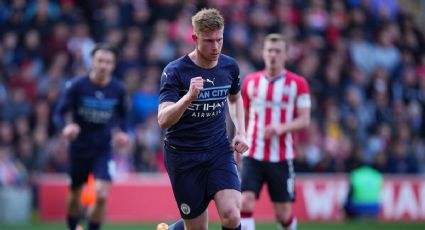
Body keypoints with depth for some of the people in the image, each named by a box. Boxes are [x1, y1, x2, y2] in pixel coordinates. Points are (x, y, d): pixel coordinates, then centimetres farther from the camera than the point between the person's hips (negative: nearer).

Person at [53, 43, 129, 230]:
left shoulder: (118, 90, -7)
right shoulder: (77, 86, -14)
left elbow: (122, 114, 13)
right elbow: (59, 113, -13)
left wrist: (122, 132, -5)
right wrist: (65, 127, -34)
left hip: (103, 149, 0)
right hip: (79, 148, 0)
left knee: (101, 195, -18)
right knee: (75, 194, 14)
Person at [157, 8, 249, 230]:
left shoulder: (229, 66, 0)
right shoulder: (175, 71, -14)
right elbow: (163, 120, -24)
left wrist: (240, 132, 8)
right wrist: (189, 96, -39)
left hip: (219, 150, 3)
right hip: (183, 155, -3)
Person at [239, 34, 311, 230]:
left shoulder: (297, 84, 0)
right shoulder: (251, 81, 8)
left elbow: (304, 120, -5)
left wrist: (282, 127, -22)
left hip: (282, 158, -2)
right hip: (253, 155, 2)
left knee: (282, 213, 5)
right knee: (245, 201, -18)